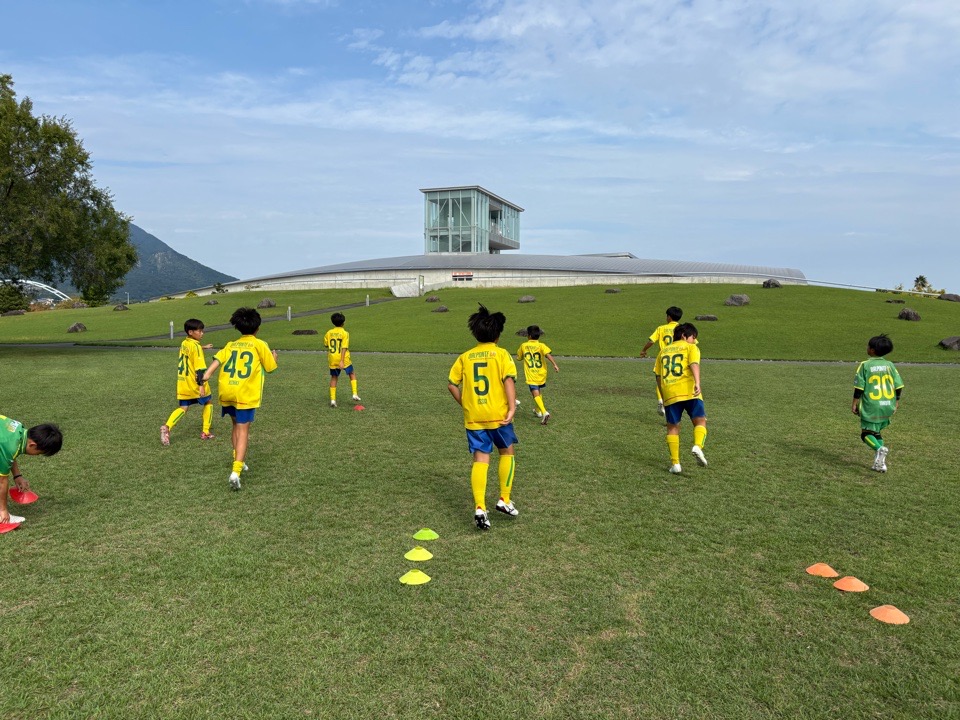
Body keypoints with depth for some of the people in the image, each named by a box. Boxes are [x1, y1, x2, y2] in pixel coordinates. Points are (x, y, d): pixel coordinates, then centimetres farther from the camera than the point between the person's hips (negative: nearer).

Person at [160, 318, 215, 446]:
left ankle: (167, 427, -17)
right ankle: (205, 432, 16)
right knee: (208, 402, 16)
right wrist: (201, 385, -26)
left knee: (183, 408, 9)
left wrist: (202, 348, 32)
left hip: (182, 383, 6)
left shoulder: (184, 343, 8)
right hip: (194, 384, -6)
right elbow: (200, 368, -23)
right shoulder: (196, 346, -16)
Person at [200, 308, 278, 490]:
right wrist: (274, 357, 30)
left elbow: (217, 359, -2)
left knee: (236, 426, 24)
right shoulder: (260, 345, 4)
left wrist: (206, 374, -15)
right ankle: (236, 471, -17)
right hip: (246, 394, -4)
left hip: (226, 392, 4)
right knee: (243, 431, -5)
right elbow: (270, 367, 10)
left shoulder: (231, 345, 15)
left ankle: (238, 461, 30)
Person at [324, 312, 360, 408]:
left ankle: (333, 400, 9)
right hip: (343, 358, -3)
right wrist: (342, 361, -20)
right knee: (352, 374, 17)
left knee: (334, 378, 14)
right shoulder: (345, 333, -10)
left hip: (332, 359, 3)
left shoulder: (329, 333, 2)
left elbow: (326, 345, 13)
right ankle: (355, 394, 6)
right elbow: (344, 348, -16)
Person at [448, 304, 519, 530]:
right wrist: (512, 408, -17)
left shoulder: (465, 357, 7)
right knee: (507, 452, 18)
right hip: (498, 415, -2)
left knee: (480, 459, 5)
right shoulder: (501, 354, -3)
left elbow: (452, 384, 5)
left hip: (473, 417, 2)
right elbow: (509, 380, -15)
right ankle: (504, 500, 18)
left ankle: (480, 508, -4)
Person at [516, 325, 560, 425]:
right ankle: (538, 411, 41)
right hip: (541, 374, 3)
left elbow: (519, 358, 16)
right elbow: (548, 354, -22)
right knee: (539, 392, 26)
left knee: (536, 394, -11)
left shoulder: (523, 346, 1)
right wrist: (555, 364, -27)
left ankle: (544, 412, -31)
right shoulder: (541, 345, -3)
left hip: (531, 375, -3)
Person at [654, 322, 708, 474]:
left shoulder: (663, 351, 24)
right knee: (700, 421, 8)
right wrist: (698, 383, -24)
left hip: (669, 393, 4)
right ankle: (697, 446, -20)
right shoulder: (691, 348, 11)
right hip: (689, 391, -3)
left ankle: (675, 463, 6)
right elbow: (694, 364, -10)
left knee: (672, 427, 11)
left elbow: (658, 376, 20)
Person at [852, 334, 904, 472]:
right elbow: (899, 385, 5)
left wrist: (854, 403, -1)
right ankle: (880, 463, 12)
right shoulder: (889, 365, 5)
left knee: (866, 433, 3)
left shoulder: (865, 365, -8)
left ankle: (879, 449, -27)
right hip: (888, 406, 5)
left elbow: (859, 386, -9)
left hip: (871, 406, -5)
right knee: (877, 432, 19)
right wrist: (896, 401, 17)